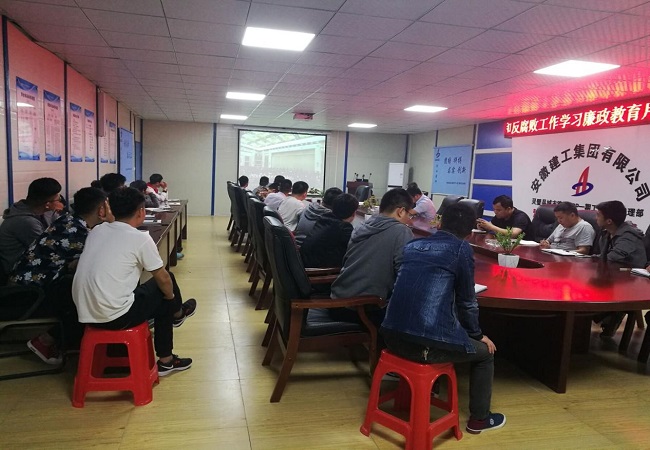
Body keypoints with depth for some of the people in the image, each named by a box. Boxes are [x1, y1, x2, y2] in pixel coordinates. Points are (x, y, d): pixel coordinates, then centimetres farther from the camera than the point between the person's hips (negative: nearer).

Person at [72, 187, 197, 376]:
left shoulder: (97, 230, 7)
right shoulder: (140, 238, -11)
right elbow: (163, 278, -3)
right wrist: (171, 296, 20)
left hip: (85, 313, 7)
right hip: (114, 316, -7)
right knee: (165, 296, 14)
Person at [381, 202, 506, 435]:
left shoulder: (413, 244, 15)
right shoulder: (461, 248, 0)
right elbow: (466, 300, 5)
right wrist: (477, 334, 23)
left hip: (393, 336, 6)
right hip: (428, 343, -6)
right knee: (485, 352, 23)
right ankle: (479, 419, 35)